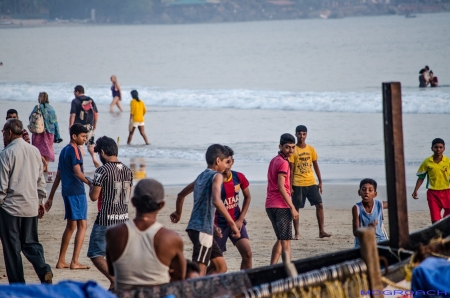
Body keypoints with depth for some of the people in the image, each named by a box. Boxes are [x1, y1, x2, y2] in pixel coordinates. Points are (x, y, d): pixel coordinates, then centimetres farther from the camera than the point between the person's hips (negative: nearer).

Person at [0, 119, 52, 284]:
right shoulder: (34, 151, 7)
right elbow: (41, 180, 13)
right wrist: (40, 200, 22)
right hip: (31, 206, 6)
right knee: (30, 242, 14)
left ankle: (18, 284, 5)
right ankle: (44, 269, -10)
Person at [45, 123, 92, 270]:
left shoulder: (64, 151, 16)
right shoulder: (74, 150, -10)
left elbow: (58, 176, 20)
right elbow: (77, 172, -22)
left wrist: (50, 197, 22)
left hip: (67, 192, 9)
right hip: (77, 192, -9)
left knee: (70, 226, 15)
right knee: (82, 225, -6)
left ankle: (61, 261, 16)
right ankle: (75, 262, -11)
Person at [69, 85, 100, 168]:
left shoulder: (75, 101, -7)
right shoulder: (90, 100, 7)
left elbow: (73, 115, -14)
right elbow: (96, 113, 8)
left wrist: (70, 126, -9)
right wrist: (95, 124, 18)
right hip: (89, 126, 4)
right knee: (90, 143, 12)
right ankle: (94, 158, -8)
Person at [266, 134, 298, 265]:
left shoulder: (274, 160, 17)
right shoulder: (283, 163, -12)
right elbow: (281, 187, -20)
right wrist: (292, 207, -21)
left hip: (270, 205, 9)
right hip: (281, 206, -9)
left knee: (280, 239, 18)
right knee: (285, 242, -9)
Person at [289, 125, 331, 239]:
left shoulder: (311, 149, 7)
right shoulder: (293, 150, -3)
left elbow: (315, 166, 12)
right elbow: (291, 169, -4)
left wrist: (320, 182, 8)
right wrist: (290, 186, -8)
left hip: (311, 183, 3)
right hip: (298, 184, -3)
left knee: (319, 204, -4)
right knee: (296, 208, 0)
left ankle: (321, 231, 0)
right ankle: (297, 233, 8)